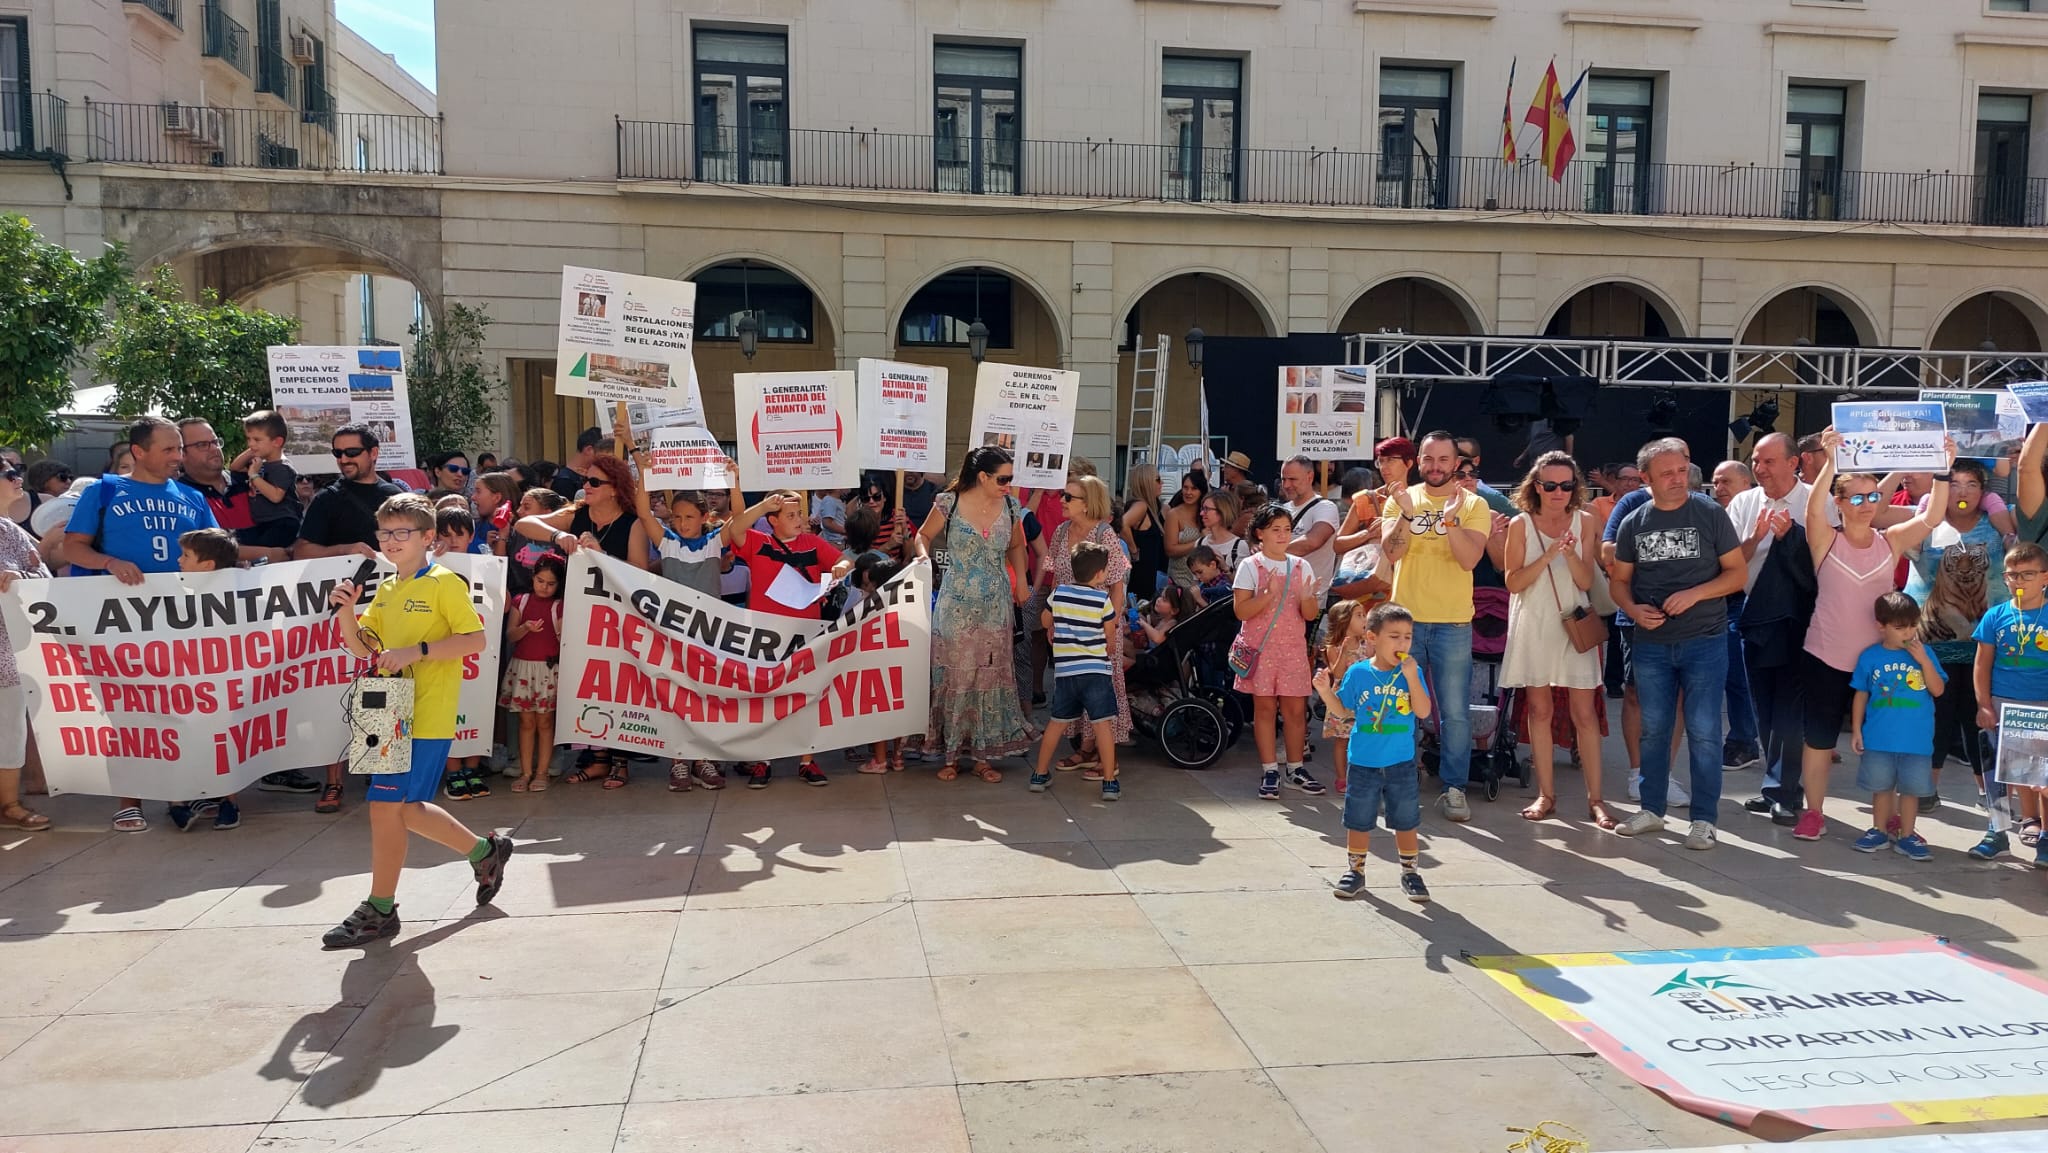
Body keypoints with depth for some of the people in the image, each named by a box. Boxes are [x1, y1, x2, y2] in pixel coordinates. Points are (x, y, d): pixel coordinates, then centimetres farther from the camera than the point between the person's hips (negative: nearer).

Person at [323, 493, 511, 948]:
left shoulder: (444, 583, -9)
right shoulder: (386, 590, 15)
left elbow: (475, 639, -15)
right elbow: (362, 646, 16)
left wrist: (417, 650, -22)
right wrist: (346, 611, -2)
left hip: (427, 717, -9)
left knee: (386, 806, -7)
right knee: (406, 809, 15)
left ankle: (379, 909, 6)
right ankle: (485, 851, 33)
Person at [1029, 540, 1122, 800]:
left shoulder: (1059, 592, 3)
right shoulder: (1103, 599, -8)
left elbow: (1045, 621, 19)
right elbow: (1110, 633, 1)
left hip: (1064, 670, 4)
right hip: (1095, 670, -4)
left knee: (1057, 722, 16)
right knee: (1102, 724, -2)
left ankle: (1040, 775, 23)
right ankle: (1110, 782, -2)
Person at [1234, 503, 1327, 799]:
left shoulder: (1301, 566, 7)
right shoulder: (1250, 566, -3)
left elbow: (1310, 614, 5)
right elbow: (1241, 610, -11)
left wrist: (1307, 597, -16)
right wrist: (1269, 593, -22)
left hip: (1293, 647, 3)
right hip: (1260, 648, -3)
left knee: (1296, 709, 3)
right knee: (1265, 707, 1)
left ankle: (1295, 769, 15)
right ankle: (1269, 772, 9)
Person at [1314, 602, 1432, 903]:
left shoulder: (1412, 673, -4)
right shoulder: (1358, 673, -5)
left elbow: (1423, 712, -14)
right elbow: (1342, 710, 4)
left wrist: (1411, 677, -21)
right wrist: (1326, 691, -12)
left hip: (1401, 764, 0)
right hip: (1363, 763, 0)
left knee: (1406, 821, 11)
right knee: (1359, 820, 10)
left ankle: (1411, 872, 26)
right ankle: (1356, 871, 25)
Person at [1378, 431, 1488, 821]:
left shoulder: (1473, 504, 0)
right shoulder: (1400, 499, 5)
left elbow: (1469, 559, -13)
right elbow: (1390, 553, -8)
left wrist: (1450, 518, -26)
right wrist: (1408, 514, -23)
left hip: (1453, 623, -1)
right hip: (1406, 618, 2)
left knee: (1455, 712, 1)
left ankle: (1454, 788, 13)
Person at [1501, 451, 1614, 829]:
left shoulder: (1584, 521, 2)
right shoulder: (1521, 525, -1)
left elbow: (1587, 581, -2)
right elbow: (1513, 583, -7)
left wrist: (1571, 554, -21)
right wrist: (1548, 555, -18)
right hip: (1534, 625, 0)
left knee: (1584, 712, -2)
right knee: (1540, 709, 5)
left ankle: (1595, 798, 4)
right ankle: (1546, 795, 14)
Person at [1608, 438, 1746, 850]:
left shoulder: (1710, 514, -3)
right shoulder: (1633, 524, 5)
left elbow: (1736, 573, -2)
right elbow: (1620, 580, 10)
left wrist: (1694, 594, -17)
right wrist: (1633, 609, -10)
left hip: (1704, 641, -3)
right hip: (1651, 643, 3)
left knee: (1703, 732, -2)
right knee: (1653, 729, 11)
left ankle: (1703, 819, 7)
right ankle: (1652, 809, 24)